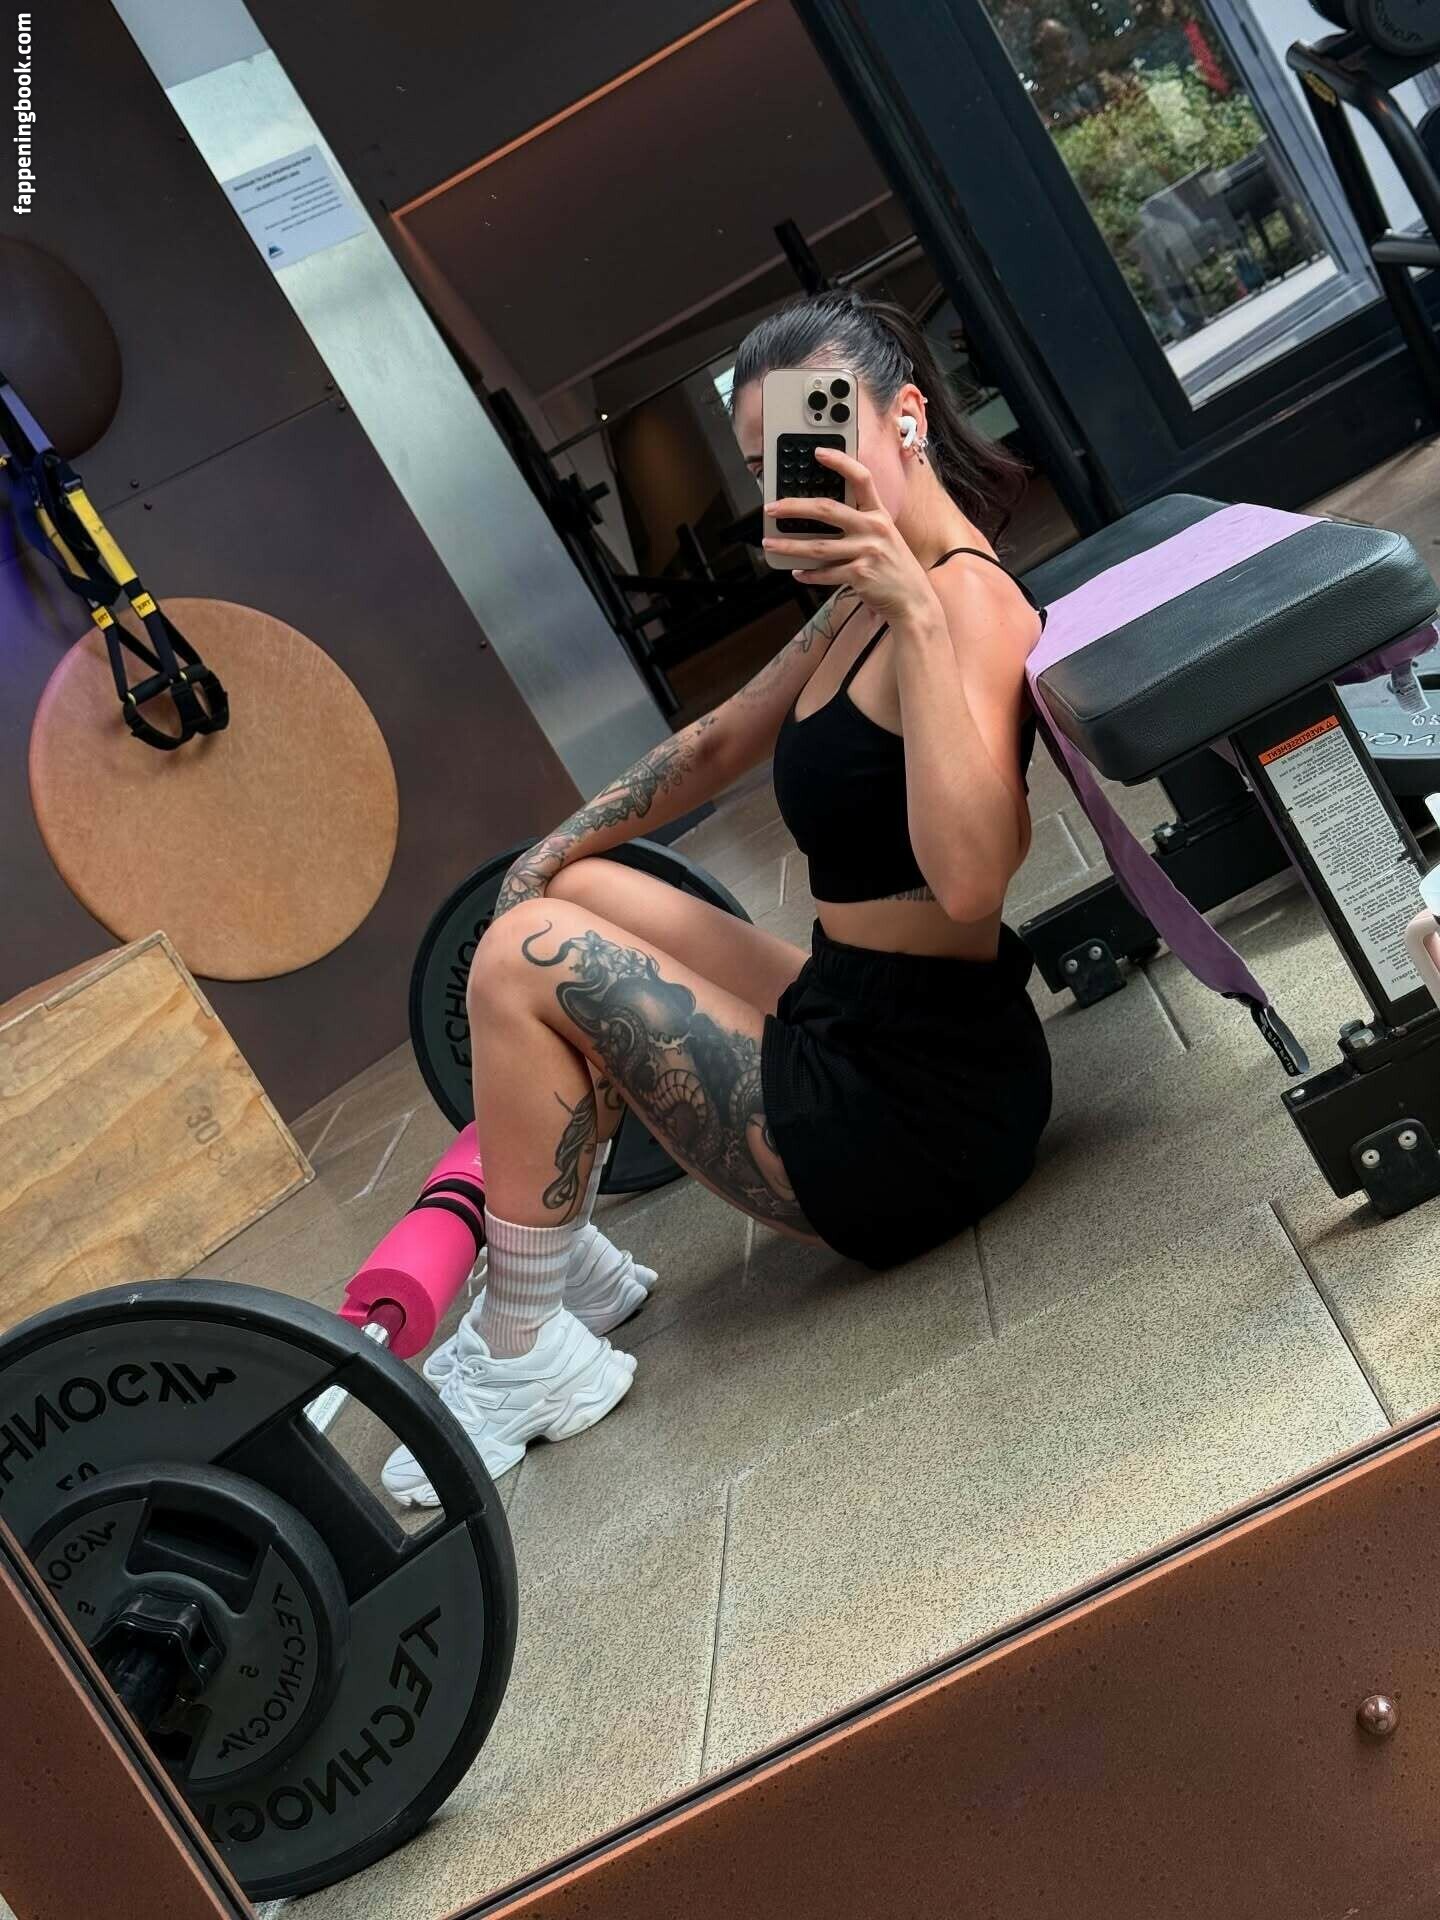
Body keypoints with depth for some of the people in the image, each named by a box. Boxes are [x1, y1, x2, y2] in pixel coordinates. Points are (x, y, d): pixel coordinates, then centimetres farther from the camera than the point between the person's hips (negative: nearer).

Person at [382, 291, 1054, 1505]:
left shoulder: (967, 600, -21)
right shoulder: (864, 604, 9)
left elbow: (969, 879, -37)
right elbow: (720, 745, 23)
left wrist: (914, 612, -39)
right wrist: (547, 858, 18)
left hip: (913, 1114, -10)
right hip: (854, 1029, 10)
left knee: (530, 958, -12)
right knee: (571, 897, 18)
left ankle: (526, 1356, 2)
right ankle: (573, 1265, 22)